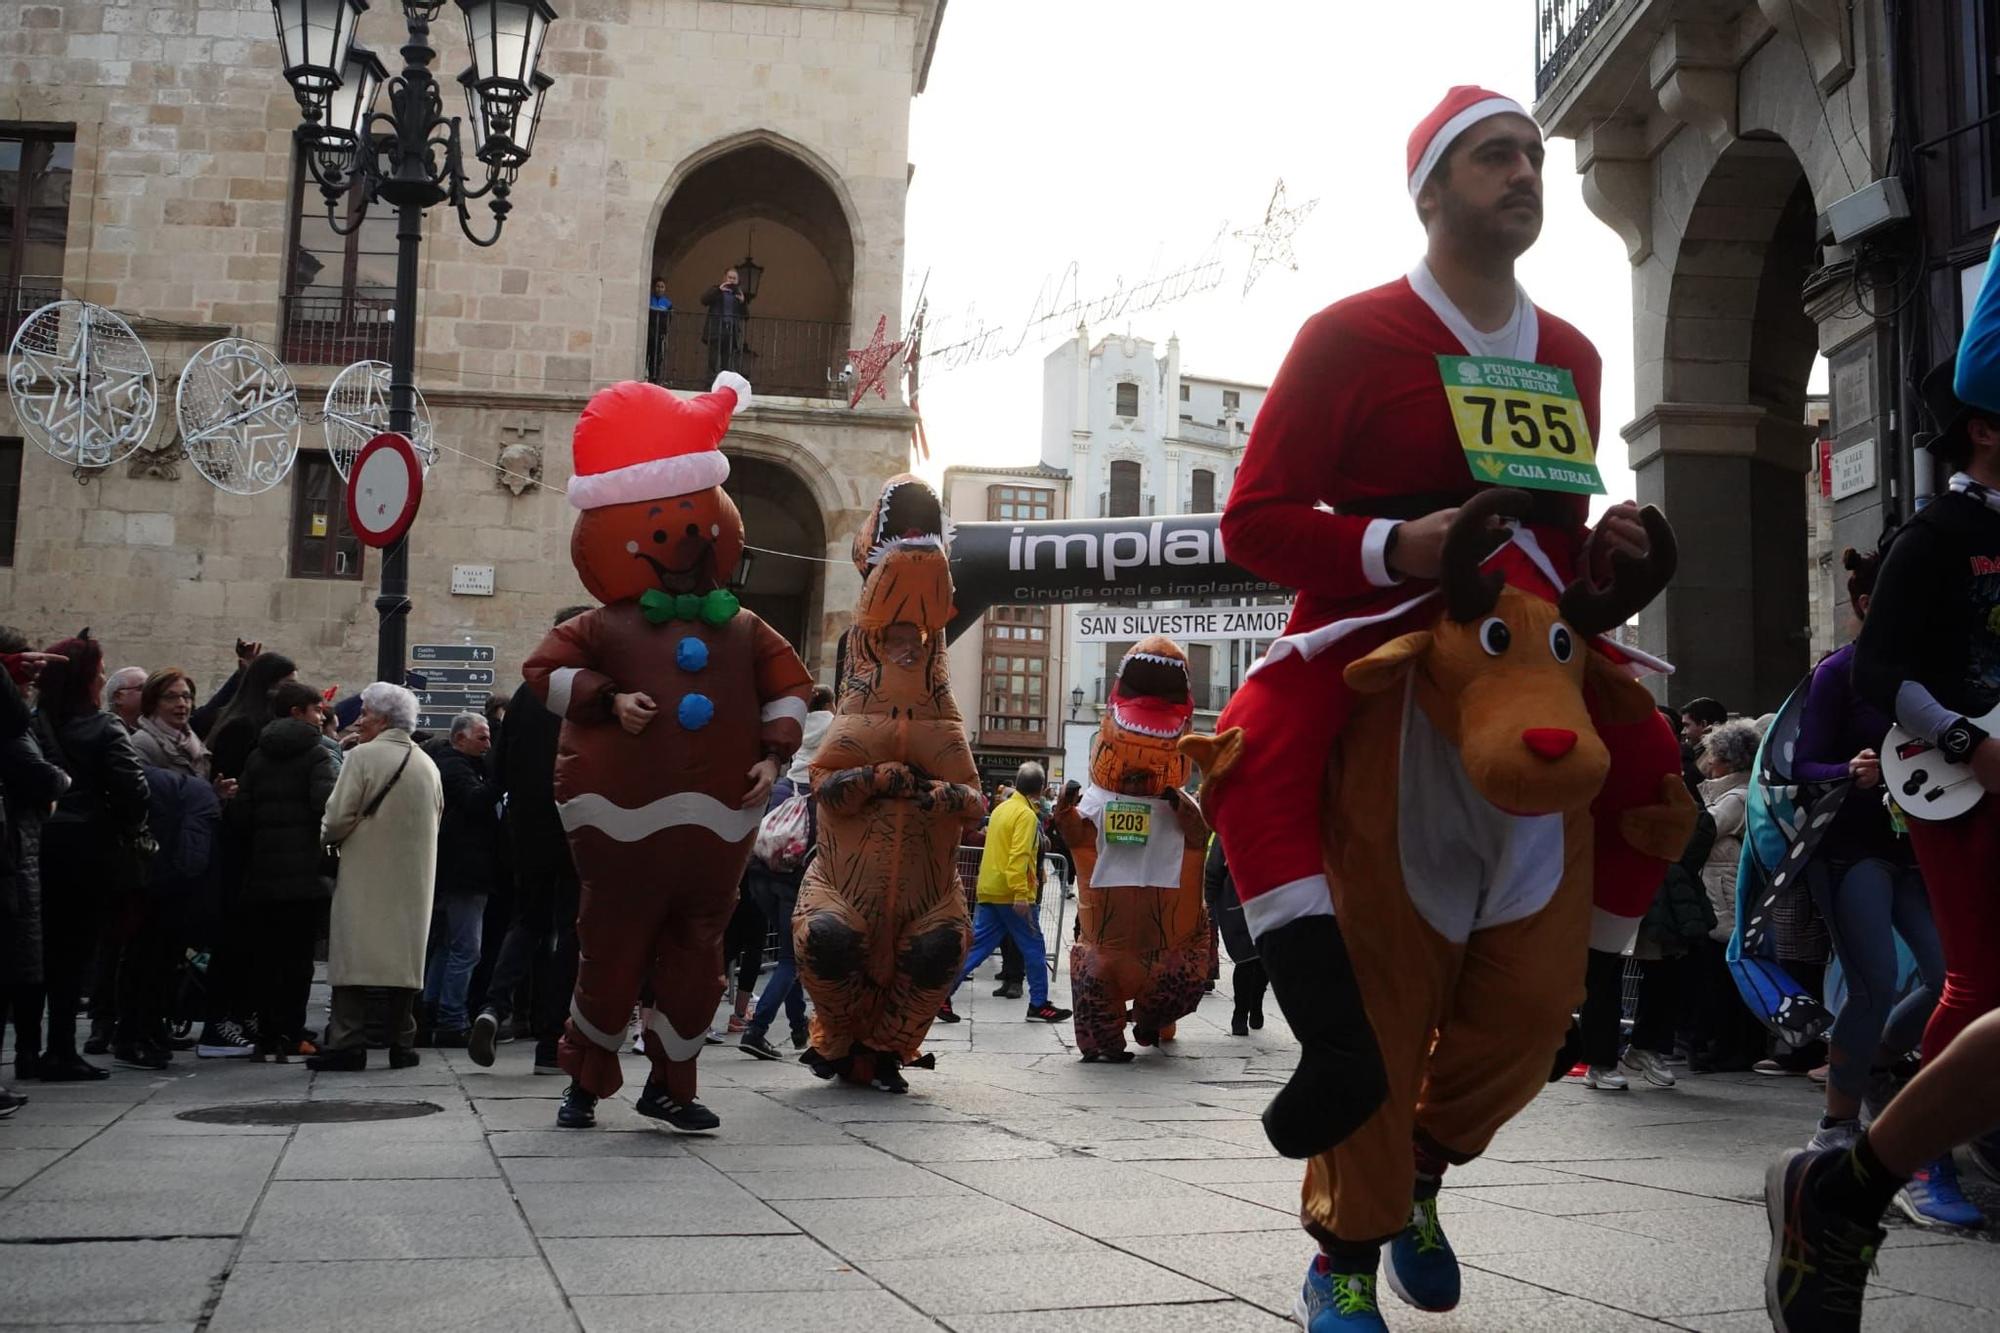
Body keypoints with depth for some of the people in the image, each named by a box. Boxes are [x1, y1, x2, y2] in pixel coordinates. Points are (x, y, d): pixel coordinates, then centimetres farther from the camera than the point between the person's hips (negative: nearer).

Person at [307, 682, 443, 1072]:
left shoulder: (363, 756, -9)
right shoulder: (427, 765, 9)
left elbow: (338, 818, -12)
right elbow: (435, 820, 15)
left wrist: (326, 838, 8)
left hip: (365, 875, -5)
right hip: (412, 879, 5)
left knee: (353, 957, -2)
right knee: (402, 958, 9)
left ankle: (347, 1042, -4)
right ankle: (402, 1043, 10)